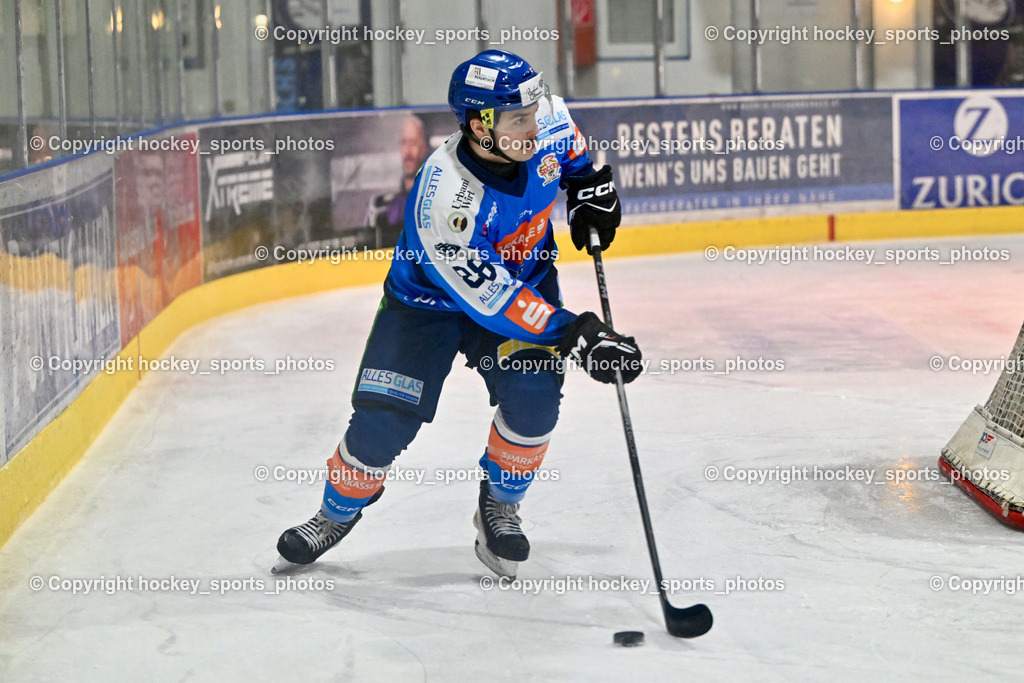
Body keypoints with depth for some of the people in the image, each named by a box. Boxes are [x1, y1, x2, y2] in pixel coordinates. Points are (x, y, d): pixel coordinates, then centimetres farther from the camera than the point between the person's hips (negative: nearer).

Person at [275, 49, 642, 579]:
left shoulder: (543, 125, -22)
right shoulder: (443, 197, -38)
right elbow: (490, 300, -36)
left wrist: (589, 187, -1)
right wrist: (576, 336, -39)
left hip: (526, 277, 4)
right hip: (429, 296, -4)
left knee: (533, 395, -20)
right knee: (382, 420, -10)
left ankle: (498, 505, 7)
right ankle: (338, 513, 21)